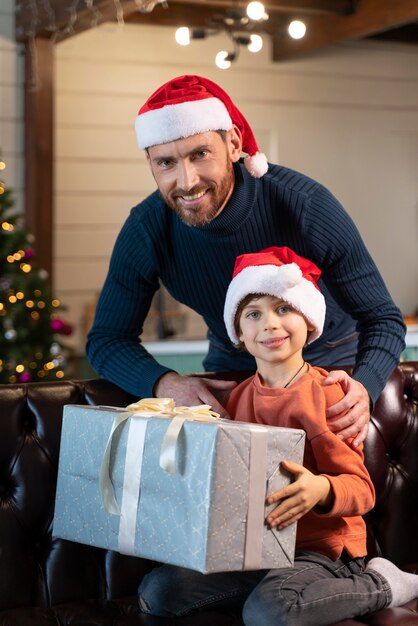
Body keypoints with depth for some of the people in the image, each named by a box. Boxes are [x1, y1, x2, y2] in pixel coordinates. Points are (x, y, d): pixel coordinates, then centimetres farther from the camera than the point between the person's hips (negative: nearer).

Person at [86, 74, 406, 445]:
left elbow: (383, 319, -22)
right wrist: (163, 383, -34)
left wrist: (363, 387, -45)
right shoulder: (146, 230, -20)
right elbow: (108, 337, -11)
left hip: (328, 364, -2)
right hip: (231, 368, 2)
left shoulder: (306, 205, -28)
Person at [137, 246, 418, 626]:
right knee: (157, 590, -13)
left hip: (319, 549, -5)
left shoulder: (326, 393, -9)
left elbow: (361, 488, -11)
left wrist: (321, 489, -33)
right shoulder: (238, 397, 9)